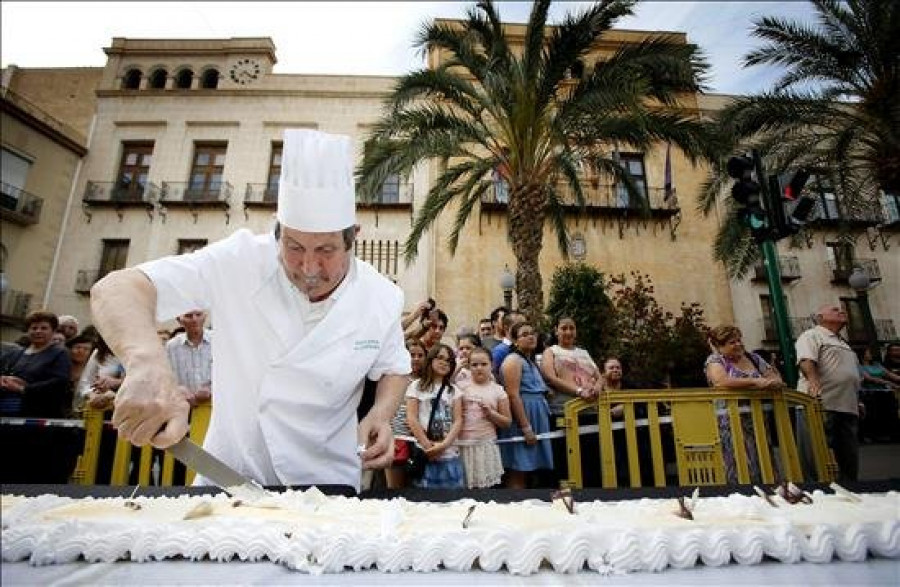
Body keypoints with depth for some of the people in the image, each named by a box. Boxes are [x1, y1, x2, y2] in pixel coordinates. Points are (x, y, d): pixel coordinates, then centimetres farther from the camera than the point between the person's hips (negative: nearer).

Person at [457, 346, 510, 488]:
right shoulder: (461, 386, 2)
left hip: (486, 444, 0)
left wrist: (490, 413, -10)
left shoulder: (498, 390, 3)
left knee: (487, 485, 2)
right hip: (464, 444, 0)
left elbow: (507, 422, 3)